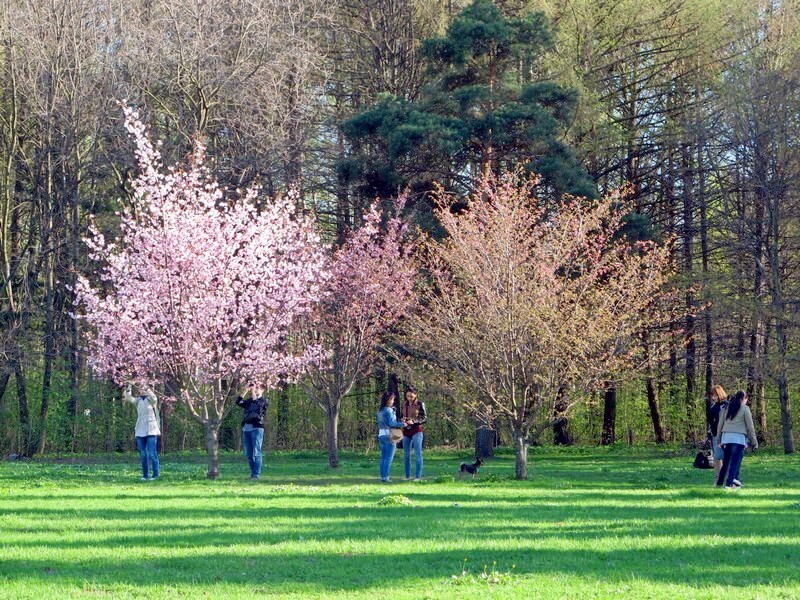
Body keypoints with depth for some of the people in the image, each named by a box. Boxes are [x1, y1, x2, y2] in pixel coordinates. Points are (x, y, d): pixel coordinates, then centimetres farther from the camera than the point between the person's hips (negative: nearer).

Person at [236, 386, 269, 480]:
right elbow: (239, 402, 6)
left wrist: (253, 392, -9)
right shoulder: (249, 401, 20)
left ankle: (256, 474, -10)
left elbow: (256, 403, -15)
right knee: (248, 454, 6)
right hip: (246, 429, 6)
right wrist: (245, 391, 1)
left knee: (256, 453, -9)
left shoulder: (264, 401, 5)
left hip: (257, 428, -6)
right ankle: (253, 473, 12)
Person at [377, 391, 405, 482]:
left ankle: (383, 476, 7)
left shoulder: (380, 411, 13)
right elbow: (392, 423, -16)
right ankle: (385, 476, -10)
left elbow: (380, 423, 13)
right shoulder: (389, 410, -11)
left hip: (381, 435, 8)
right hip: (388, 436, -8)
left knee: (383, 457, 10)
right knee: (389, 457, -5)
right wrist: (402, 424, -7)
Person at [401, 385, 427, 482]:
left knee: (418, 454, -7)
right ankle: (407, 476, 15)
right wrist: (403, 420, -1)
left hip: (416, 431, -6)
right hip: (406, 431, 6)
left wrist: (414, 421, -18)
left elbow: (425, 418, -6)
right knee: (406, 454, 8)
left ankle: (418, 476, -6)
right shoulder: (405, 404, 10)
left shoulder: (420, 404, -5)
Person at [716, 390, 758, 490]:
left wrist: (719, 440, 22)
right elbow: (750, 427, 1)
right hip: (739, 437, -5)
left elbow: (720, 425, 16)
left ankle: (719, 482, 17)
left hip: (726, 436, 5)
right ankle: (729, 483, -14)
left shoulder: (726, 408, 15)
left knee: (726, 461, 14)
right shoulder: (745, 408, 2)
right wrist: (754, 442, 6)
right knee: (735, 461, -5)